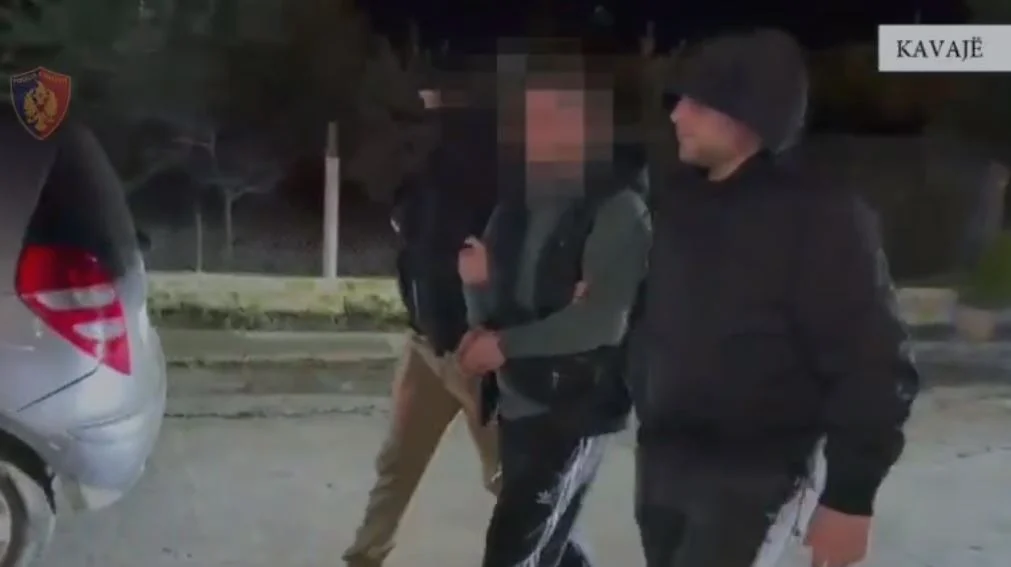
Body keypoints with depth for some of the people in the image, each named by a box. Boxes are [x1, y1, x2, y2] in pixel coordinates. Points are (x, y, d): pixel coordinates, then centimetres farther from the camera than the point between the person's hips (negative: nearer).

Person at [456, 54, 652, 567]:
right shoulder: (517, 205, 9)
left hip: (574, 409, -7)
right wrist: (477, 282, -12)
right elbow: (492, 313, 10)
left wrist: (507, 344, -14)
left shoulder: (617, 210, -12)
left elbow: (605, 320, -21)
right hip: (516, 404, 7)